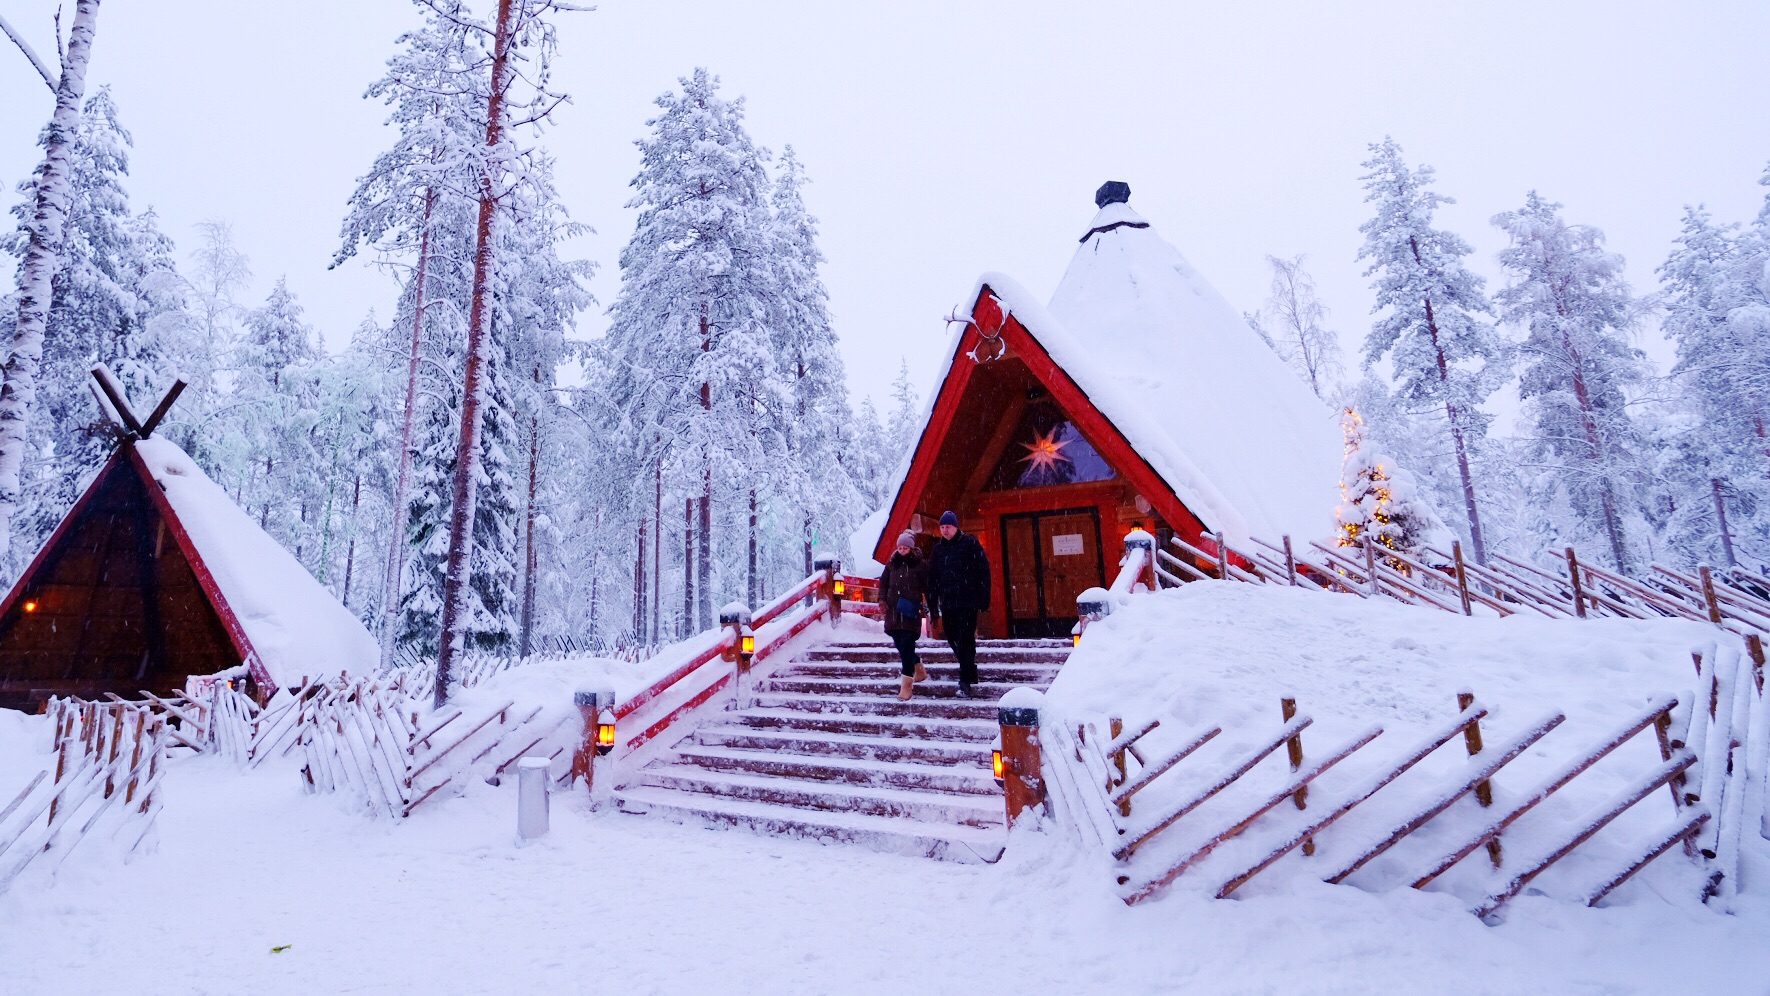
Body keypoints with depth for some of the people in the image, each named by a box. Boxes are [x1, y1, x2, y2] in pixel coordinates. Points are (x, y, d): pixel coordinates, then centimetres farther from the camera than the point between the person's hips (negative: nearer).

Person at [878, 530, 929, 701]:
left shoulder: (920, 565, 0)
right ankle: (919, 670, 35)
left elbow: (927, 587, 3)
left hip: (911, 612, -5)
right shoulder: (892, 564, 11)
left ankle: (907, 683, -7)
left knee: (906, 646, -11)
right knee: (900, 645, 10)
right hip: (893, 611, 5)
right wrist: (882, 599, 1)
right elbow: (883, 582, 16)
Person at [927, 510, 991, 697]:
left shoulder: (970, 543, -1)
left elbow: (984, 571, -2)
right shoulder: (938, 548, 13)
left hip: (968, 602, -5)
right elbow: (932, 579, 15)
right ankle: (969, 673, 27)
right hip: (947, 603, 5)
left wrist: (984, 599, -6)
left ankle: (966, 681, -5)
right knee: (952, 638, 8)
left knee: (965, 639, -9)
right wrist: (932, 606, 11)